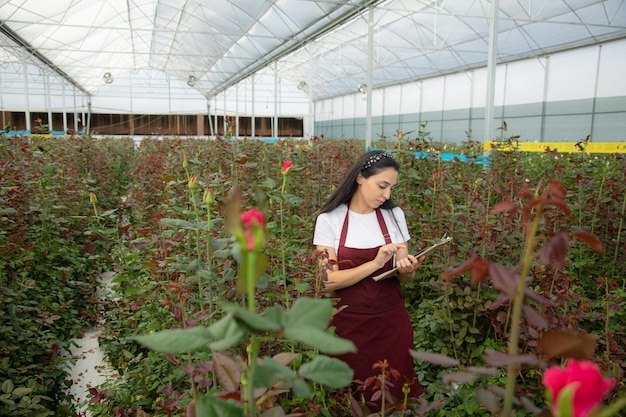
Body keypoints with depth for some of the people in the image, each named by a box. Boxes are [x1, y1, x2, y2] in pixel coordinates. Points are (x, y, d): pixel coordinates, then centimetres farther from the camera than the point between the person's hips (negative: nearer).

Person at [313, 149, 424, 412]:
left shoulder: (395, 215, 0)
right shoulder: (329, 219, -9)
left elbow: (404, 276, 4)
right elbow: (329, 280, -15)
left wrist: (408, 268, -19)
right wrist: (375, 263, -25)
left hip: (391, 322, 2)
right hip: (349, 324, -2)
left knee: (395, 393, 13)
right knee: (352, 395, 12)